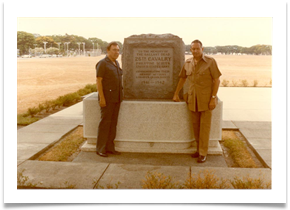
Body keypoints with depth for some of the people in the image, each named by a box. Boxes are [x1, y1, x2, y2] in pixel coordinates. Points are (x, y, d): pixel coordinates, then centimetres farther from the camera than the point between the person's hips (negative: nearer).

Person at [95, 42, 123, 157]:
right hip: (107, 98, -8)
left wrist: (120, 96, 15)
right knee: (105, 122, -5)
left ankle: (110, 147, 16)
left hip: (116, 98, 8)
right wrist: (101, 98, -19)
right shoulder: (102, 63, -9)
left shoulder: (116, 64, 15)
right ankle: (100, 149, 4)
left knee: (113, 123, 9)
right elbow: (98, 81, -14)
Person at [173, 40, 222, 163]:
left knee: (205, 126, -2)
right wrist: (176, 94, 20)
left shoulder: (210, 61, -7)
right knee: (196, 125, 9)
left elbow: (217, 80, -8)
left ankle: (203, 154, 5)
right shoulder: (188, 63, 7)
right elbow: (182, 78, 19)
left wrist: (213, 98, -14)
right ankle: (199, 149, 23)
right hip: (193, 100, 5)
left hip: (206, 100, -4)